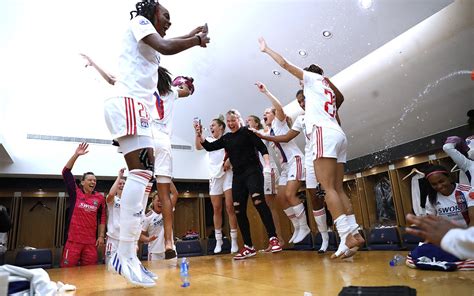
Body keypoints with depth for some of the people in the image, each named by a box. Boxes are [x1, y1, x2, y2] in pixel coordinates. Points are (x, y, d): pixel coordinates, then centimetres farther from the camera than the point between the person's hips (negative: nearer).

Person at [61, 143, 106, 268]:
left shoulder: (100, 198, 5)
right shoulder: (75, 193, 1)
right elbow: (66, 172, -4)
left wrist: (101, 236, 4)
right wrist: (76, 155, -12)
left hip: (91, 242, 2)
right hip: (74, 240, -2)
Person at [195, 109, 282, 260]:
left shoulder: (247, 132, 1)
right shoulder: (225, 138, 16)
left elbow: (262, 147, -6)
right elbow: (209, 147, 14)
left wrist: (267, 164, -19)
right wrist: (199, 135, 0)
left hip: (253, 171, -6)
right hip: (238, 176, 6)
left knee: (258, 201, -25)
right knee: (239, 210, 2)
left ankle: (273, 238, -17)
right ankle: (249, 247, 10)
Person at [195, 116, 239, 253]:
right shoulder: (209, 140, 16)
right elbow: (198, 147, -1)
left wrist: (229, 161, -19)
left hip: (227, 174, -4)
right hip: (214, 176, 4)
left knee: (230, 207, -6)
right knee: (216, 209, 5)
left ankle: (234, 241, 1)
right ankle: (218, 241, 13)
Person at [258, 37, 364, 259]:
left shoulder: (313, 77, 15)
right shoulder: (329, 88, 35)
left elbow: (285, 64, 14)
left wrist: (266, 49, 24)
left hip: (324, 133, -8)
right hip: (339, 135, 8)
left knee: (328, 188, -14)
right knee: (338, 189, 4)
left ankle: (346, 235, -21)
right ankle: (353, 233, -2)